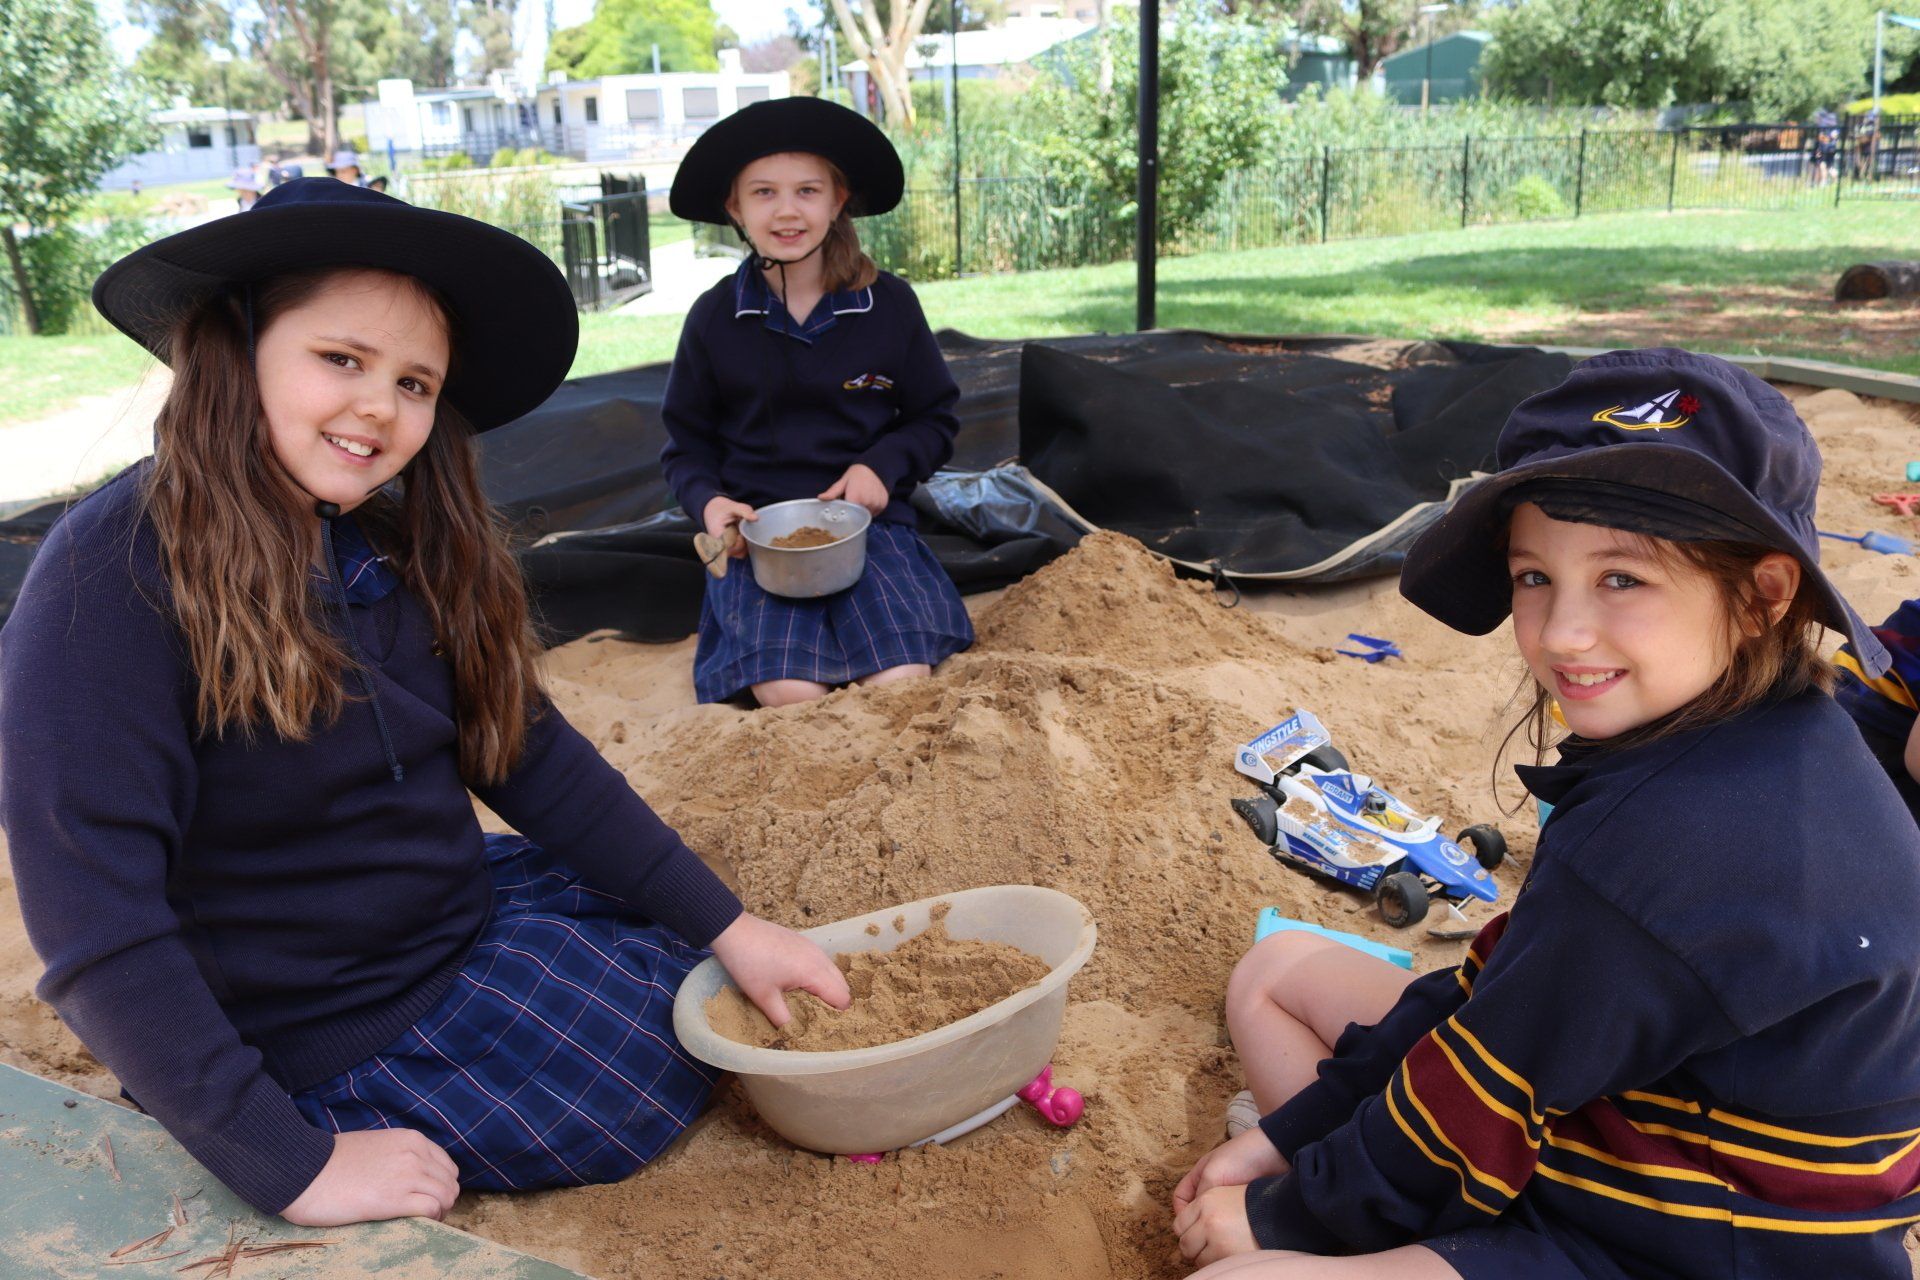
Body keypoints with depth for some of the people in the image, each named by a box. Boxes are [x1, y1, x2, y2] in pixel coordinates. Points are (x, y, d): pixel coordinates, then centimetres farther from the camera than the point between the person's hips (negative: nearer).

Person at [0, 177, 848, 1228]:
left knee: (703, 963, 13)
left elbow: (530, 755, -2)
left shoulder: (393, 547, -3)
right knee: (685, 1033, -2)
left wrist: (727, 924, -6)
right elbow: (94, 920, -28)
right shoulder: (118, 574, -25)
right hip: (317, 1046, -7)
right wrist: (293, 1167, -28)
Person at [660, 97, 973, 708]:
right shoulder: (714, 317, 2)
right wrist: (708, 502, -11)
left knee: (902, 683, -22)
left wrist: (884, 466, -9)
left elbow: (935, 418, 11)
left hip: (866, 518, 0)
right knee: (790, 692, -24)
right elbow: (687, 444, 11)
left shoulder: (889, 304, 1)